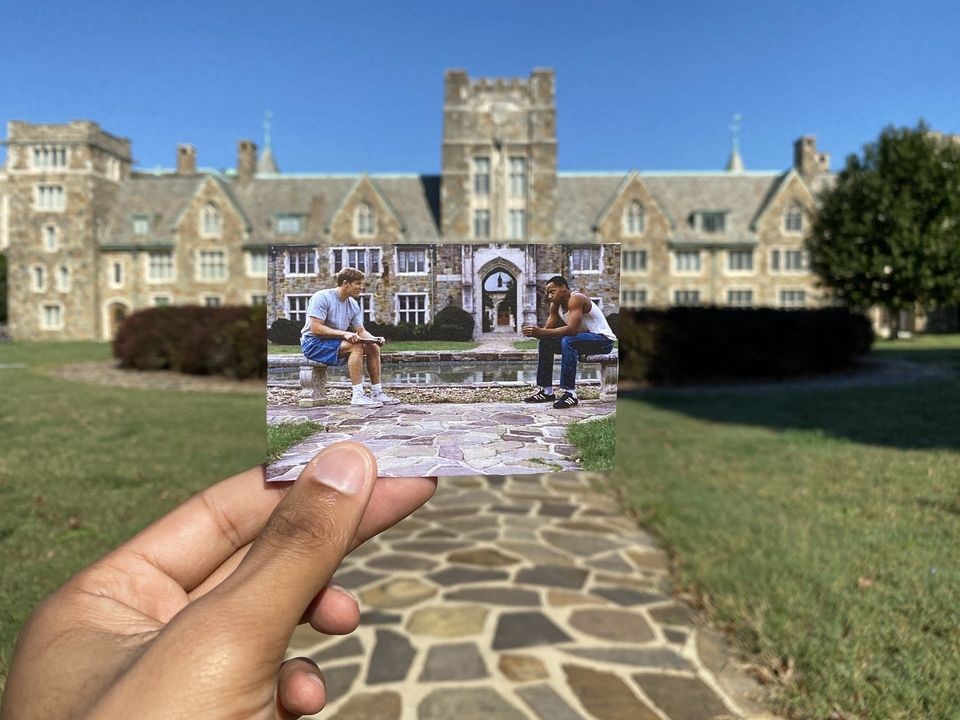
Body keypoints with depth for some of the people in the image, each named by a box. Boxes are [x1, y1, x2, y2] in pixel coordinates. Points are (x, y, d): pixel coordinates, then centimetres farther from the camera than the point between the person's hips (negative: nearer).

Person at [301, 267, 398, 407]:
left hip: (335, 342, 8)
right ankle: (357, 396, -31)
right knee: (356, 346, -30)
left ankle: (377, 393, -5)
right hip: (313, 344, -8)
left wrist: (374, 338, -14)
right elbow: (315, 328, -24)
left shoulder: (353, 304, 7)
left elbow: (361, 331, 8)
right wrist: (344, 333, -31)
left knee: (373, 347, -8)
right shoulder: (322, 297, -16)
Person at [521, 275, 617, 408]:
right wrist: (535, 332, -22)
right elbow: (548, 329, 0)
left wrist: (541, 332, -36)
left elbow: (571, 329, -34)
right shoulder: (556, 305, 5)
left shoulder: (576, 299, -22)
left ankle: (569, 393, -35)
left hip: (603, 339, -9)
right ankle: (546, 391, 5)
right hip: (583, 338, 9)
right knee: (545, 342, 2)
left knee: (568, 341, -35)